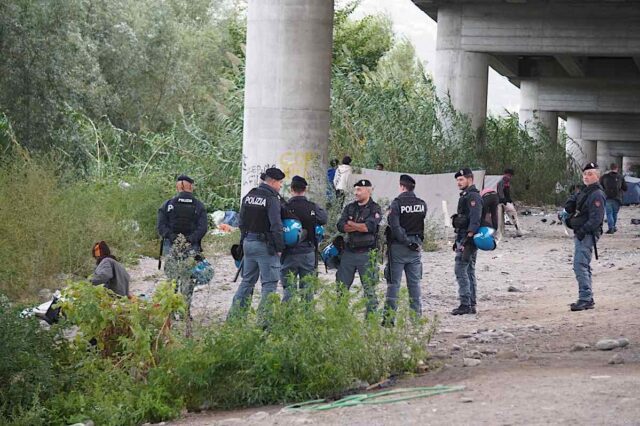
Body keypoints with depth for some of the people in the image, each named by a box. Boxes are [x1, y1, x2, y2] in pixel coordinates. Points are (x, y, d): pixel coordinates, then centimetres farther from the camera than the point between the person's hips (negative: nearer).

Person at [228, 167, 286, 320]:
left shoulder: (248, 196, 9)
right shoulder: (272, 199, -14)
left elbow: (242, 221, 15)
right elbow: (276, 226, -18)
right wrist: (279, 247, -12)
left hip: (248, 243, 7)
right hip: (265, 245, -7)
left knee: (247, 280, 16)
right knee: (269, 284, -2)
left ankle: (234, 315, 16)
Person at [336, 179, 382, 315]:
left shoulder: (374, 209, -3)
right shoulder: (349, 208, 12)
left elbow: (369, 226, -20)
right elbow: (340, 226, -1)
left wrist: (351, 224, -6)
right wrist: (360, 227, -12)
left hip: (366, 254, -5)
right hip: (349, 252, 5)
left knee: (369, 288, -1)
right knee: (341, 286, 6)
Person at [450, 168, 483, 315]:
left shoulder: (473, 196, -13)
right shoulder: (465, 196, 19)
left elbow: (474, 220, -22)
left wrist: (467, 240, -27)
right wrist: (458, 241, 24)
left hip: (468, 238, -11)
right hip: (463, 238, 11)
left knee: (460, 270, -12)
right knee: (469, 271, 11)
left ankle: (465, 304, -12)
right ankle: (471, 305, 14)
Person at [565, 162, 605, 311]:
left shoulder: (597, 194, -13)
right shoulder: (584, 192, 18)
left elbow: (596, 218, -20)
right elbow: (569, 207, 25)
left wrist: (583, 231, -23)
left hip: (588, 235, -11)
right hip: (580, 234, 11)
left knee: (580, 265, -17)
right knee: (584, 266, 14)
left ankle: (585, 298, -18)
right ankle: (588, 299, 21)